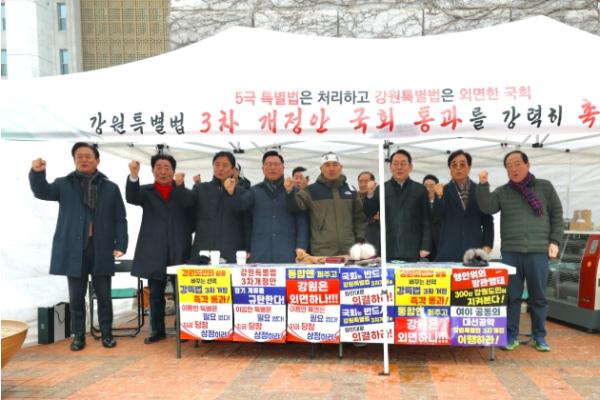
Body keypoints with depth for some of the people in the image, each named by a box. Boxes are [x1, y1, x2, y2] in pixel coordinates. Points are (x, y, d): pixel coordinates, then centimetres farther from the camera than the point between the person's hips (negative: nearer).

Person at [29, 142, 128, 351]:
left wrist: (120, 245, -5)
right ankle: (78, 335, 20)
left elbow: (120, 219, 5)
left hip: (101, 249, 0)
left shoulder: (111, 187, 7)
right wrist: (37, 172, -26)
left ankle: (107, 334, 19)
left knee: (104, 296, 7)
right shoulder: (64, 184, 9)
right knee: (76, 296, 8)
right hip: (74, 249, 1)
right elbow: (42, 192, -7)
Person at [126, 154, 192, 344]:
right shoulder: (146, 191, 10)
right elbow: (131, 198, -13)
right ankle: (157, 330, 20)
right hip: (154, 251, 1)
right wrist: (134, 176, -27)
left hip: (179, 251, 0)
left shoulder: (185, 192, 9)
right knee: (156, 294, 9)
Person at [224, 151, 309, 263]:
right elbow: (241, 204, -5)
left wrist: (301, 247, -5)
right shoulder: (255, 191, 13)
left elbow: (302, 222, 6)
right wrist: (232, 192, -26)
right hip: (260, 255, 1)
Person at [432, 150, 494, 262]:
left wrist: (487, 245, -1)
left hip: (475, 250, 1)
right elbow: (437, 217, -5)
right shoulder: (444, 190, 7)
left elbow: (487, 221, 9)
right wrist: (439, 196, -20)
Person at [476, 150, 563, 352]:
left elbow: (557, 214, 8)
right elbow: (487, 208, -6)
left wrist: (554, 241, 0)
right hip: (510, 252, 1)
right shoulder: (502, 192, 9)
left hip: (538, 251, -1)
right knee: (511, 295, 4)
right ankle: (511, 336, 14)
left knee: (538, 296, 7)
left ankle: (539, 336, 21)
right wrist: (483, 185, -17)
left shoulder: (544, 187, 8)